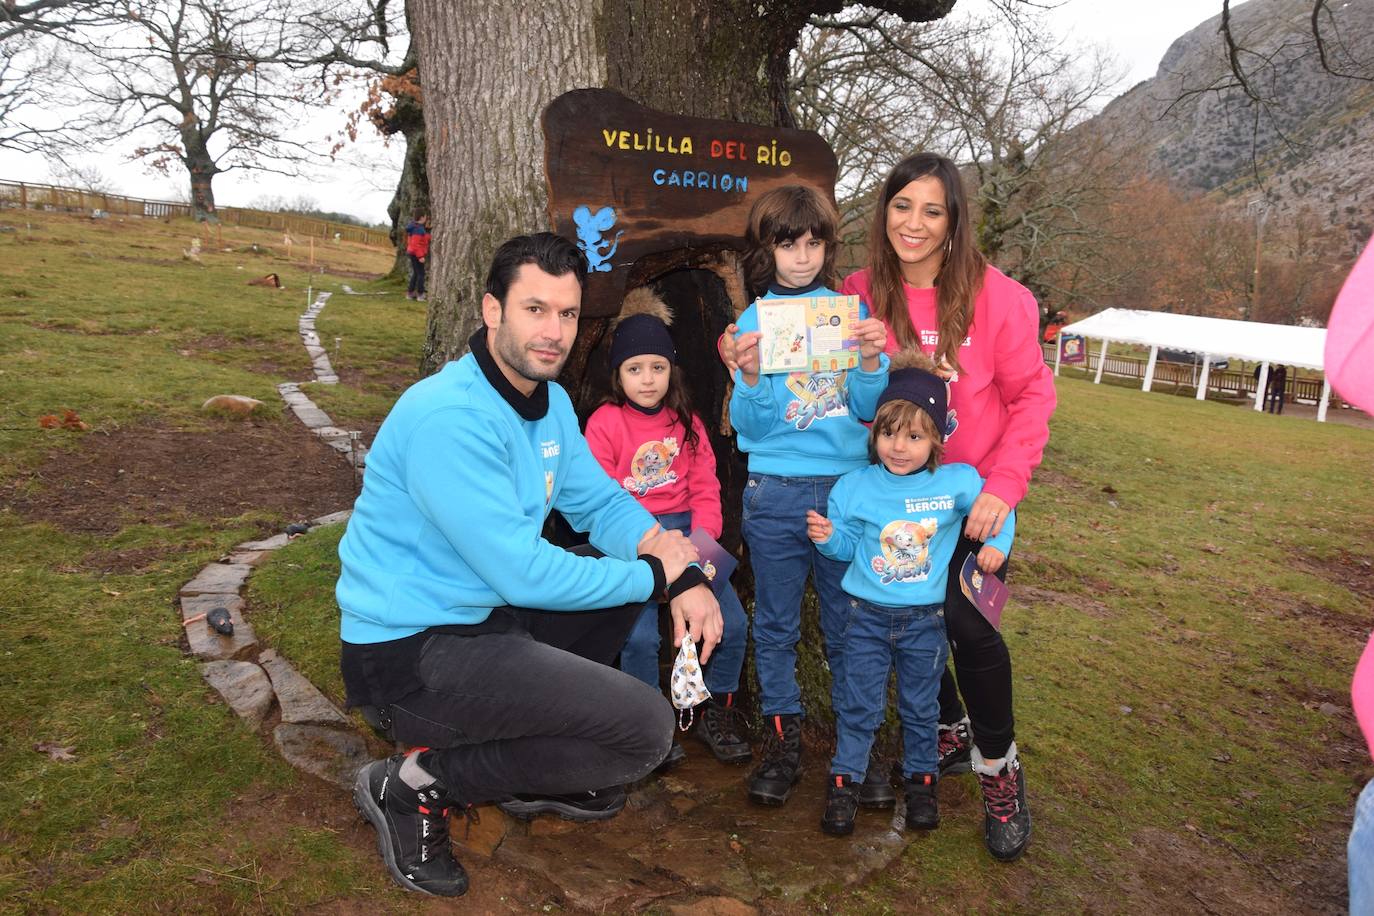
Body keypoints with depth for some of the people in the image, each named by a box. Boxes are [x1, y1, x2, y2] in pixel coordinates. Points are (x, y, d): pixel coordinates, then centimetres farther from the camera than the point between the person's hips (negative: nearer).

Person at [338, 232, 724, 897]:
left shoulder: (551, 402, 5)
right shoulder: (451, 416, -25)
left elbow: (601, 502, 10)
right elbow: (523, 573, -26)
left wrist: (683, 576, -8)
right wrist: (653, 575, -14)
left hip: (484, 616, 9)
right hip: (405, 656, -9)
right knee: (646, 726, -15)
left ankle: (535, 771, 17)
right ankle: (416, 787, -1)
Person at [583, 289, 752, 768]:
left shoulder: (686, 422, 12)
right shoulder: (604, 423, -3)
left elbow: (705, 488, 6)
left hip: (684, 531, 4)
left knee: (733, 623, -8)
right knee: (639, 636, -21)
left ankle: (717, 712, 17)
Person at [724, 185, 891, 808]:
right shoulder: (754, 321, 2)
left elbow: (869, 408, 3)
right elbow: (749, 429, -2)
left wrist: (872, 362, -14)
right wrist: (750, 377, -20)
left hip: (848, 485, 1)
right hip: (775, 493, 0)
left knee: (848, 621, 8)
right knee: (776, 623, 9)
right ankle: (783, 740, 24)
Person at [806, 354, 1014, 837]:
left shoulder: (958, 483, -10)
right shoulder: (854, 487, -7)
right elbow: (848, 547, 3)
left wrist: (997, 544, -8)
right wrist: (828, 537, -17)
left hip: (926, 619, 0)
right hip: (868, 615, 0)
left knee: (920, 706, 16)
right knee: (859, 704, 8)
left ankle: (921, 779, 37)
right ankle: (844, 779, 25)